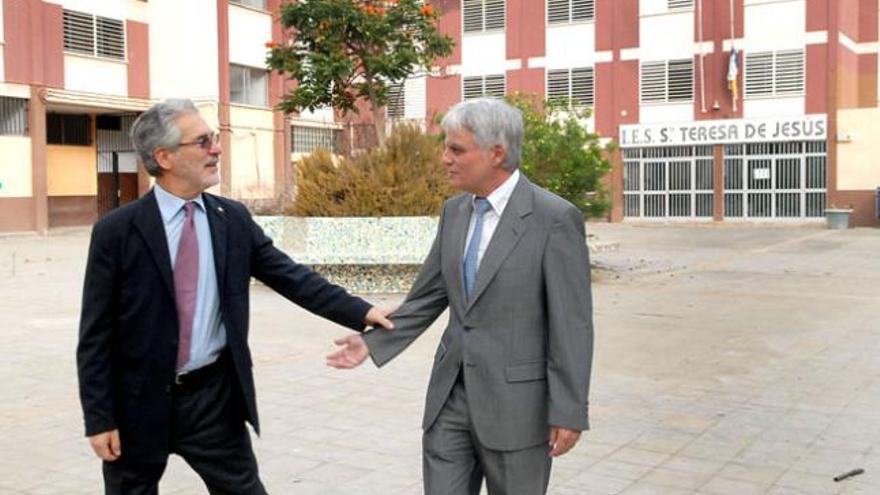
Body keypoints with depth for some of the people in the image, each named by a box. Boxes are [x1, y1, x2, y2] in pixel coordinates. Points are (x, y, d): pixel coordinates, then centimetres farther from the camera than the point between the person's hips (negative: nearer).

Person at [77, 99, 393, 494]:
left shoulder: (234, 219, 1)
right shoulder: (117, 231, -9)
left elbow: (292, 277, 1)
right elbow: (95, 335, -7)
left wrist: (361, 312, -8)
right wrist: (99, 418, -9)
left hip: (213, 397, 2)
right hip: (139, 402, -2)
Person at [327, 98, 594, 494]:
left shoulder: (555, 219, -14)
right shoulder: (455, 211, 6)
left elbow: (572, 323, -14)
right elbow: (428, 297, 14)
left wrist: (569, 412, -14)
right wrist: (373, 342, 6)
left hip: (517, 399, -5)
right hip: (451, 394, 6)